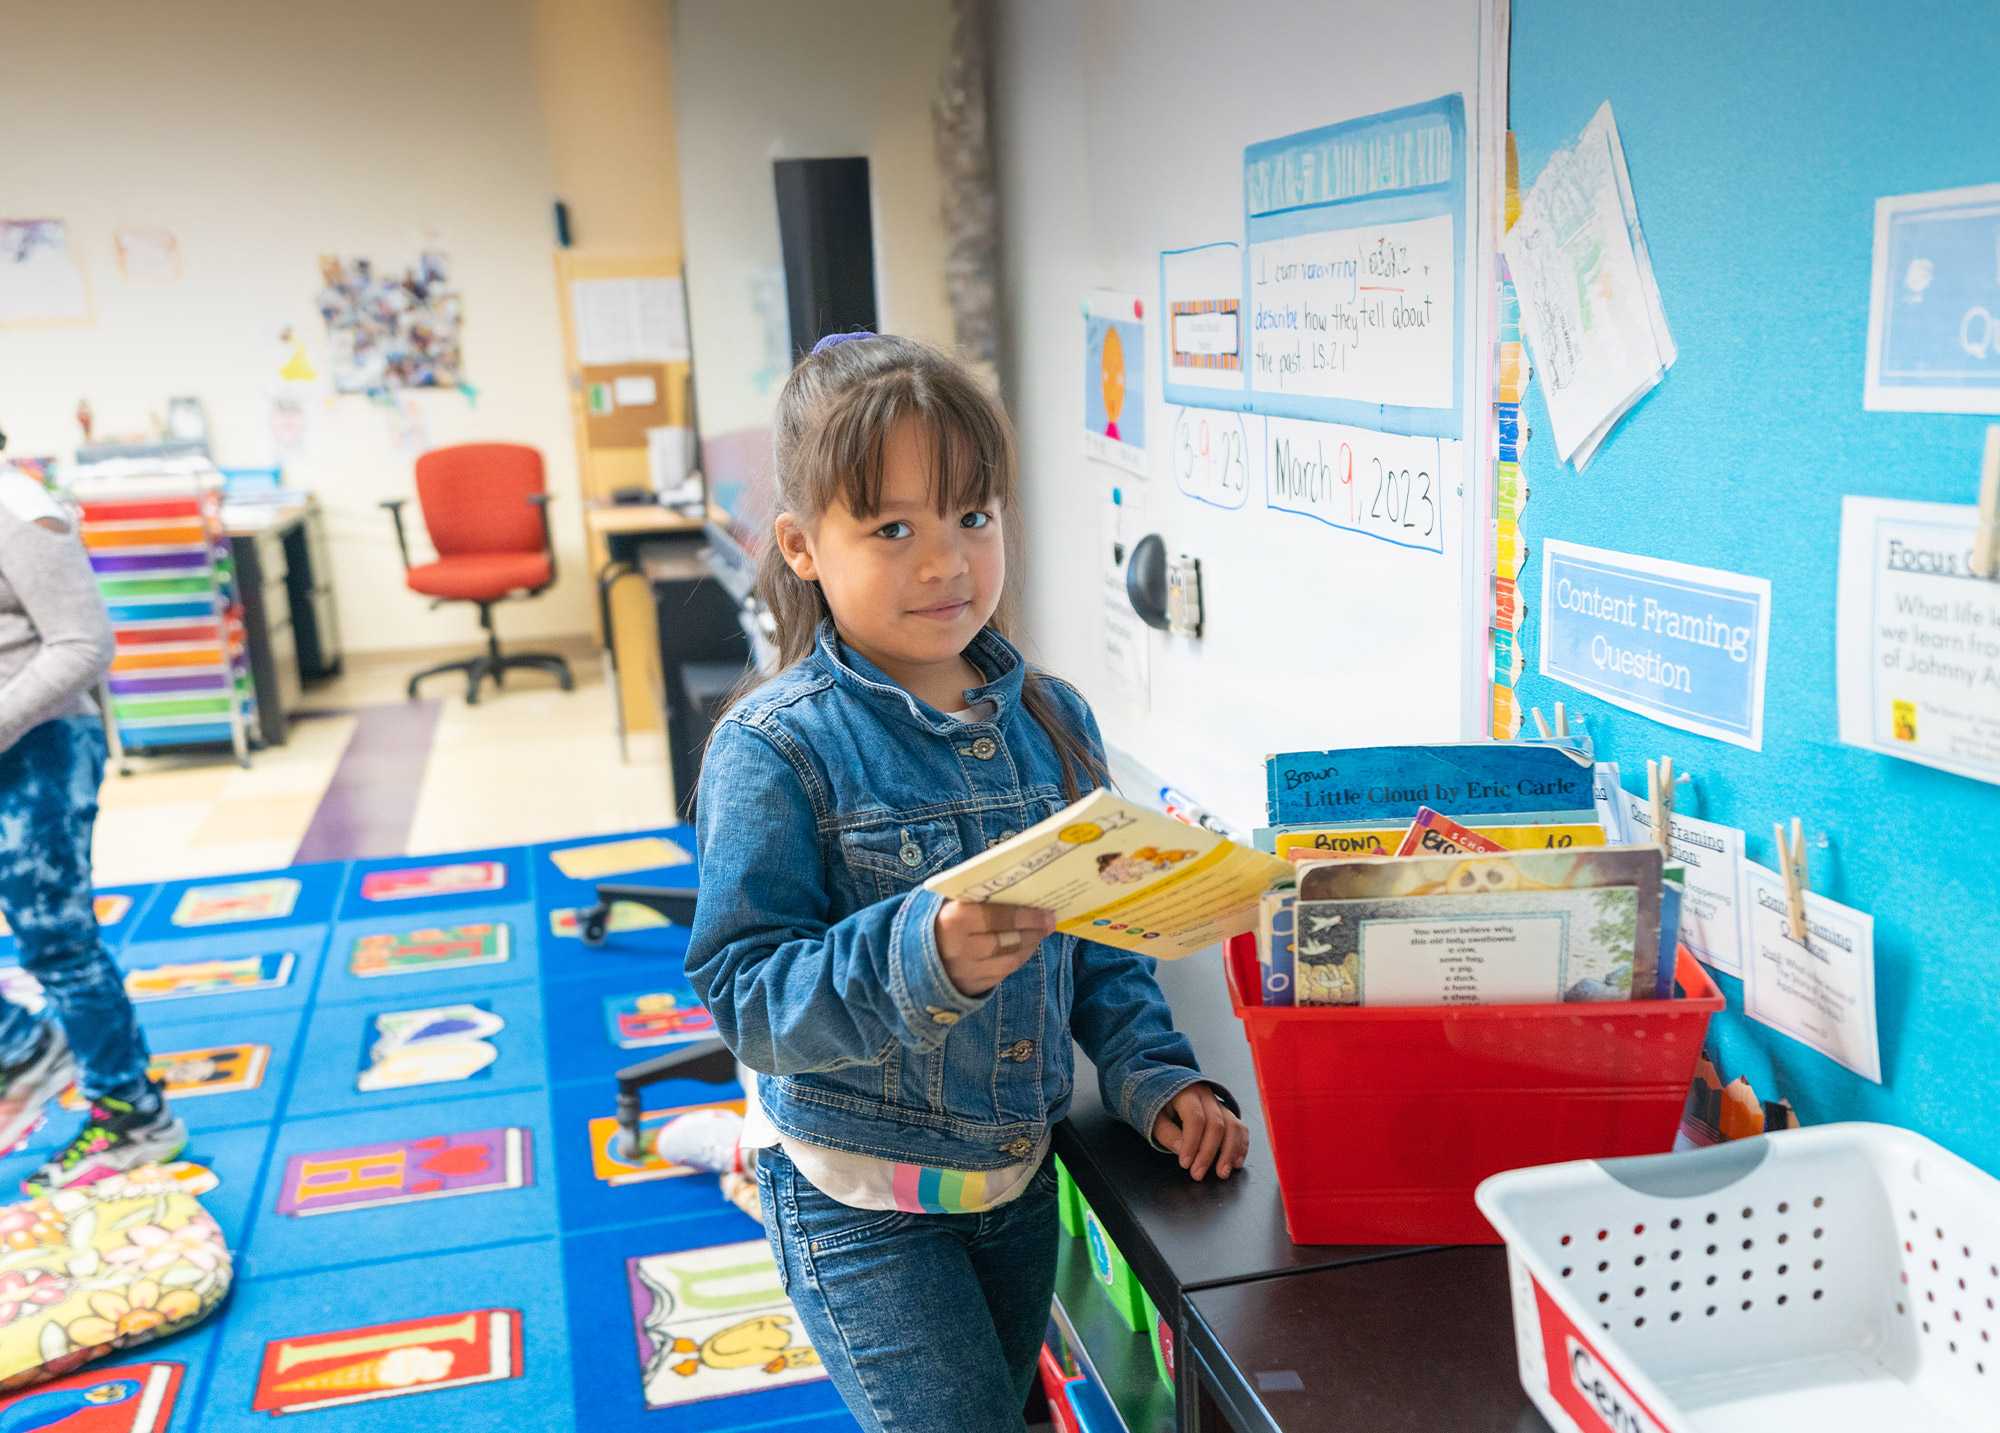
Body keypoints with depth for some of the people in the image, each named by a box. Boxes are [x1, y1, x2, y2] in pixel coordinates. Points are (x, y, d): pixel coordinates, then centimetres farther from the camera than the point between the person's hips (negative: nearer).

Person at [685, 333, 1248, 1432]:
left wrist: (1155, 1077, -5)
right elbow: (745, 997, -21)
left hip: (1020, 1172, 6)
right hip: (859, 1195, -5)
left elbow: (1102, 943, 8)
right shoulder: (777, 750, -18)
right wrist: (915, 960, -36)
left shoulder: (1050, 720, -1)